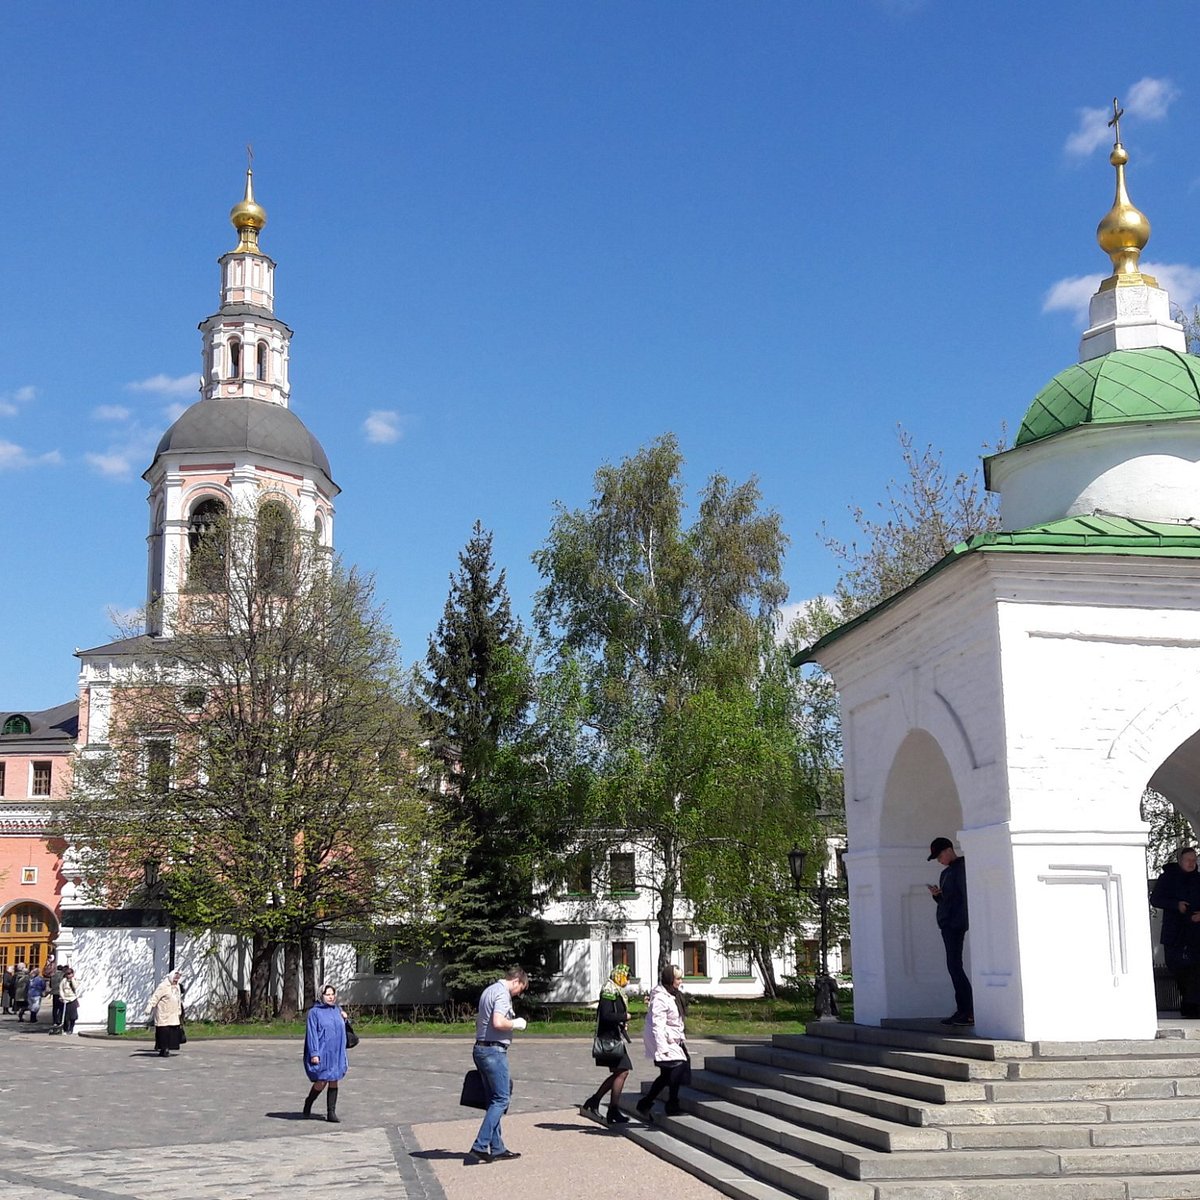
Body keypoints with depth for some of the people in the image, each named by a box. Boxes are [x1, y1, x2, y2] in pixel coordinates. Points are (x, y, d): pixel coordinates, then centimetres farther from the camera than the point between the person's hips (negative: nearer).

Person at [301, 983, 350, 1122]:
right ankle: (308, 1103, 23)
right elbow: (312, 1034, -10)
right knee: (321, 1082, -5)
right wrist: (314, 1053, -17)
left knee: (334, 1082, 4)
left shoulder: (337, 1010, 13)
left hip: (336, 1054, 6)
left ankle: (331, 1113, 10)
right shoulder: (314, 1012, -5)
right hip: (322, 1054, -6)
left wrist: (344, 1019, 5)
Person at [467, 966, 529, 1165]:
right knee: (501, 1100, -6)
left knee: (494, 1100, 13)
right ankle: (479, 1147, -12)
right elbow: (498, 1022, -26)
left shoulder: (489, 991, 18)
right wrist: (516, 1023, -9)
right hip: (494, 1050, -10)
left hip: (480, 1048, 10)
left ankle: (497, 1148, 16)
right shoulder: (502, 994, -13)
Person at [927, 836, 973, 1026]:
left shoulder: (961, 867, -8)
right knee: (953, 966, 7)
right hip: (946, 925, 10)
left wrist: (961, 921, -21)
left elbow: (966, 895, -16)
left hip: (955, 924, -10)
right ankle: (962, 1010, 9)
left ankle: (970, 1012, -14)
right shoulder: (945, 873, 20)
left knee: (954, 965, -13)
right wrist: (936, 895, 3)